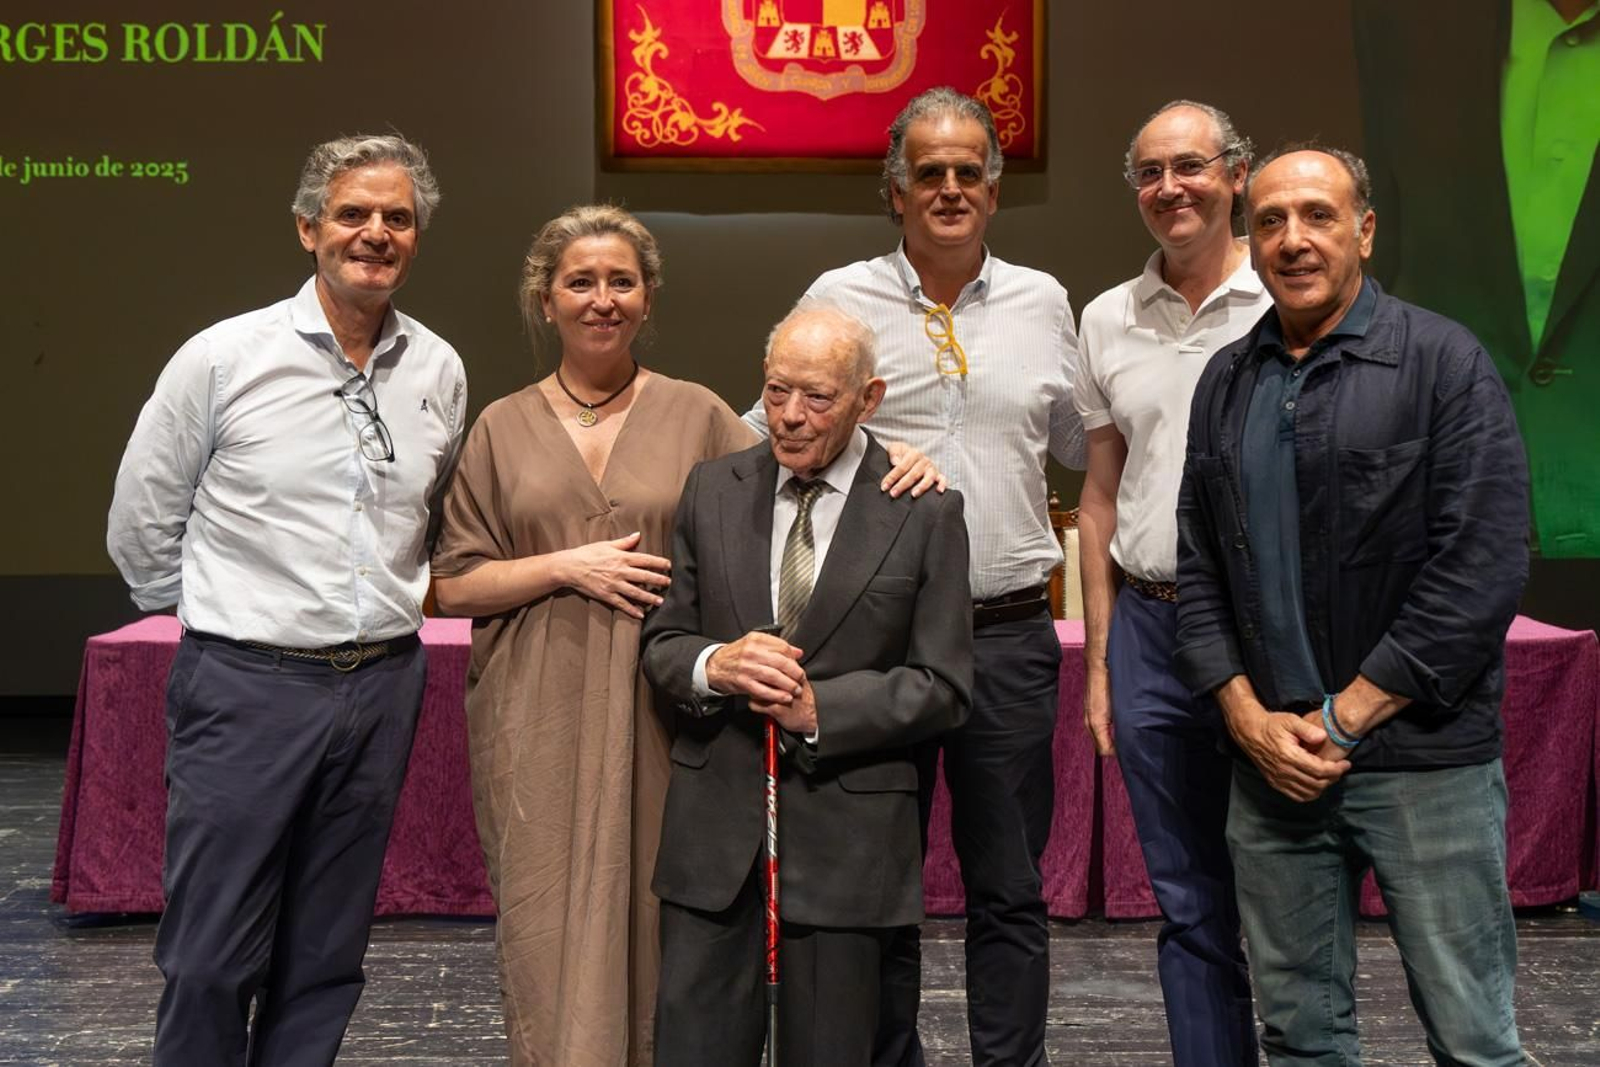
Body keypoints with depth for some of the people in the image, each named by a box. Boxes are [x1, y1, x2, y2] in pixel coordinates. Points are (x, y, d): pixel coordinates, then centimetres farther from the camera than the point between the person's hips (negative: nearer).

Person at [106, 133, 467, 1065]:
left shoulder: (439, 371, 5)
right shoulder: (223, 358, -6)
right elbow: (142, 529, 2)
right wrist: (224, 616, 8)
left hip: (384, 684, 4)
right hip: (248, 684, -3)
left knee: (326, 963, 13)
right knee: (210, 963, 2)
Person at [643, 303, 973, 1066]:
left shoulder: (925, 513, -3)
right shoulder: (711, 491, 6)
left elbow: (943, 686, -5)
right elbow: (661, 642, 8)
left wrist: (819, 708, -16)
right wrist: (714, 665, -14)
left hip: (845, 832, -2)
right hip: (714, 823, 2)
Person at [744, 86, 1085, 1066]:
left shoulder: (1042, 303, 9)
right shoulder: (838, 299, 3)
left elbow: (1085, 447, 23)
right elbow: (764, 434, 10)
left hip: (1009, 633, 1)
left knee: (1010, 888, 9)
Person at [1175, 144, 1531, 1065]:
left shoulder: (1445, 362, -4)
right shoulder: (1228, 383, 11)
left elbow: (1485, 565, -11)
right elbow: (1198, 566, 11)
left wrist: (1344, 719, -12)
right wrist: (1250, 717, -2)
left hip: (1424, 758, -4)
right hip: (1272, 759, 4)